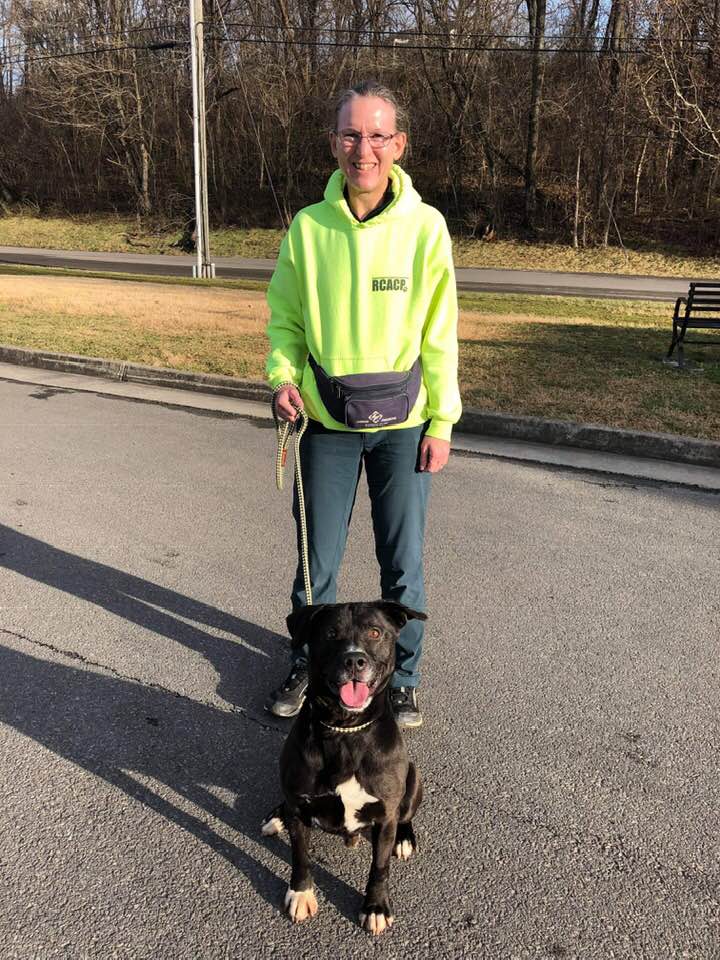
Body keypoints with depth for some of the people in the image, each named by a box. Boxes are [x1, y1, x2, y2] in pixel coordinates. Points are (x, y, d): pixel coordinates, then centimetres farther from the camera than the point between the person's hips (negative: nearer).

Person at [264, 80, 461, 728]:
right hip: (326, 421, 1)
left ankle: (402, 676, 32)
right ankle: (309, 665, 36)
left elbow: (440, 334, -4)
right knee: (316, 560, 11)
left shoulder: (425, 227, -7)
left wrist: (442, 420, -5)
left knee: (403, 562, 9)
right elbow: (285, 316, 7)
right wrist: (283, 378, -10)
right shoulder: (308, 227, -4)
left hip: (402, 423, -1)